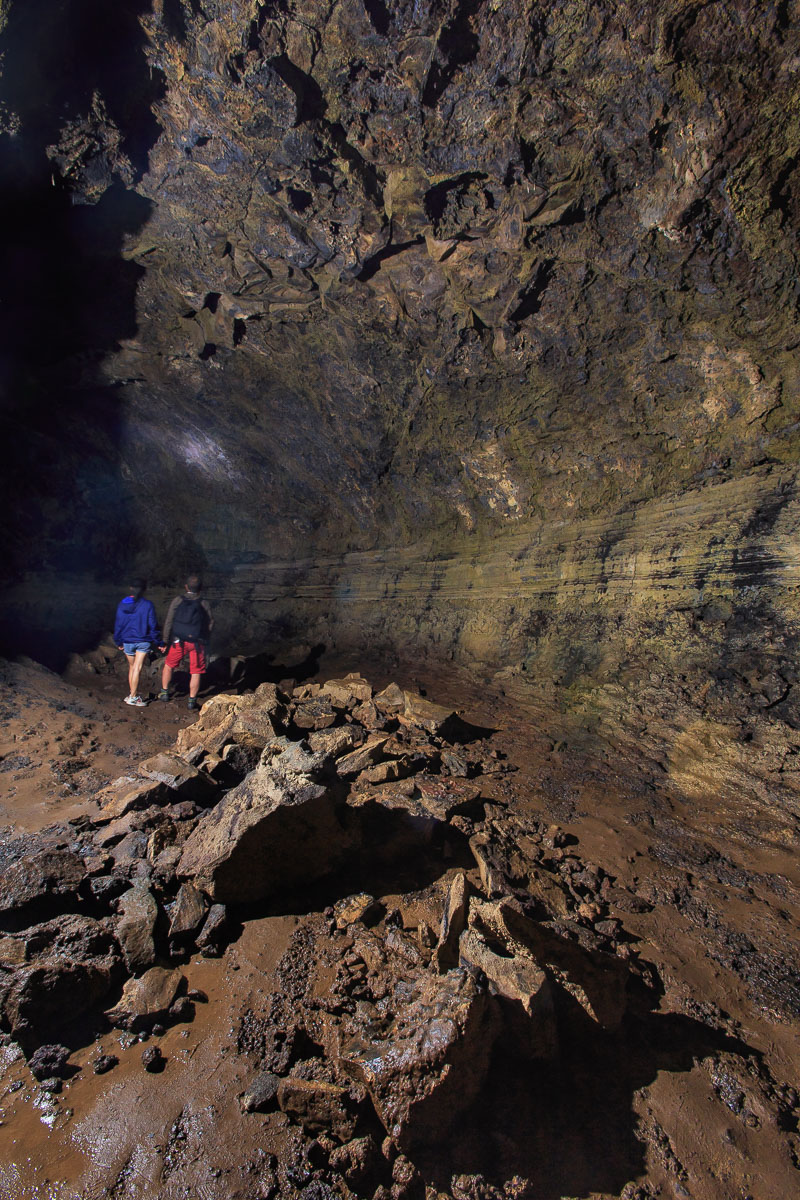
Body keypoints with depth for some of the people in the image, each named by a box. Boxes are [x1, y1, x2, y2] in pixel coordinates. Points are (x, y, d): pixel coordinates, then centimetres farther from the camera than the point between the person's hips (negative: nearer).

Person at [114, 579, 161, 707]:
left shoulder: (122, 604, 0)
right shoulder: (147, 605, -10)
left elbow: (118, 624, 6)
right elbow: (153, 625, -8)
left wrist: (118, 642, 16)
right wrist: (158, 642, 0)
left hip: (127, 642, 3)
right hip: (143, 641, -3)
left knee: (131, 667, 17)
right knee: (137, 668, -3)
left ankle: (132, 693, 24)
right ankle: (133, 697, -2)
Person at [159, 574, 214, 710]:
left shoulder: (178, 600, -3)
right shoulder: (204, 603, -2)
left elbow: (169, 622, -3)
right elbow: (210, 623, 2)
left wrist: (165, 641, 4)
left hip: (178, 641, 1)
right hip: (197, 642, -1)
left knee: (169, 665, 22)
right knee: (196, 672, 8)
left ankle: (164, 692, 31)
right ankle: (192, 700, 10)